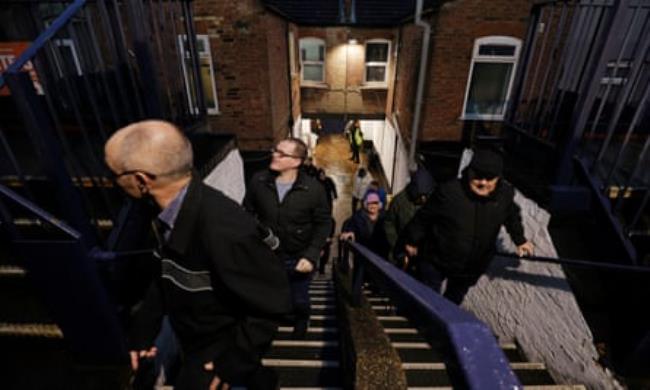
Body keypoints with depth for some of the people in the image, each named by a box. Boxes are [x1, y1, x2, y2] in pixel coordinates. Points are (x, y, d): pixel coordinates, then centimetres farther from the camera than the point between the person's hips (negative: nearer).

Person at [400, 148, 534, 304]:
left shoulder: (505, 194, -12)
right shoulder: (449, 191, -26)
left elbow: (512, 216, 12)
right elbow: (424, 217, -13)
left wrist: (520, 240, 21)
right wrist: (412, 241, -2)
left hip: (473, 267, 4)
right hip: (436, 261, -4)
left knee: (454, 300, 26)